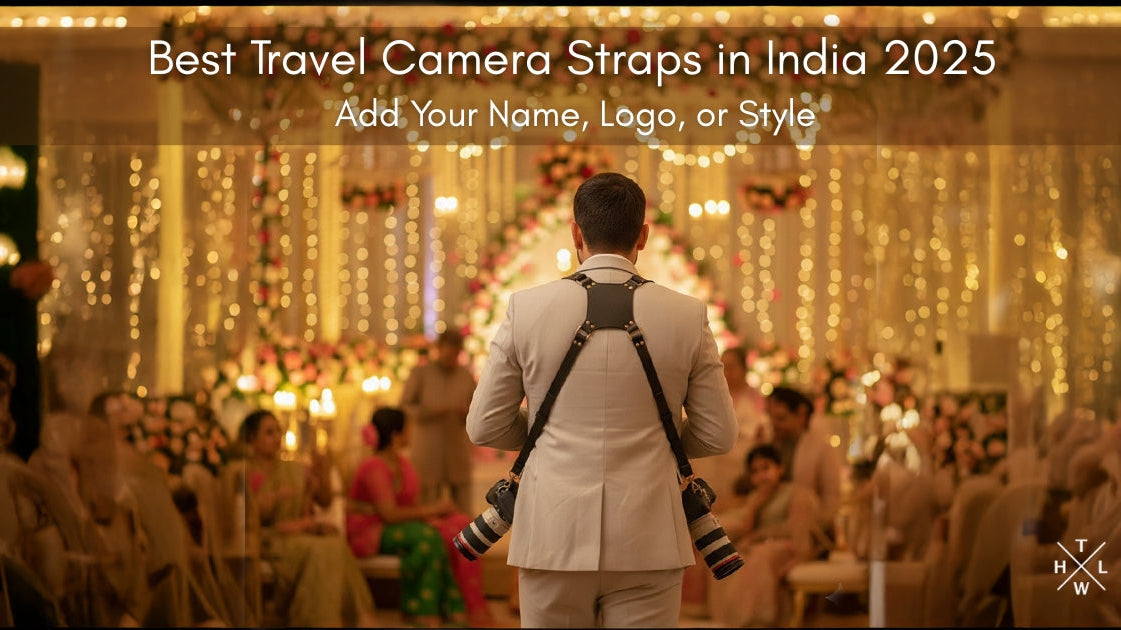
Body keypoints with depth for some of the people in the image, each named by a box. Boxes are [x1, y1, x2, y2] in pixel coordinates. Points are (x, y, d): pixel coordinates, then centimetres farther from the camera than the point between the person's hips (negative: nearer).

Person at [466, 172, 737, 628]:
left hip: (553, 537, 0)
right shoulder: (687, 316, -2)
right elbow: (718, 435, 4)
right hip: (647, 542, 0)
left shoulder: (527, 308, -3)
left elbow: (484, 427, 3)